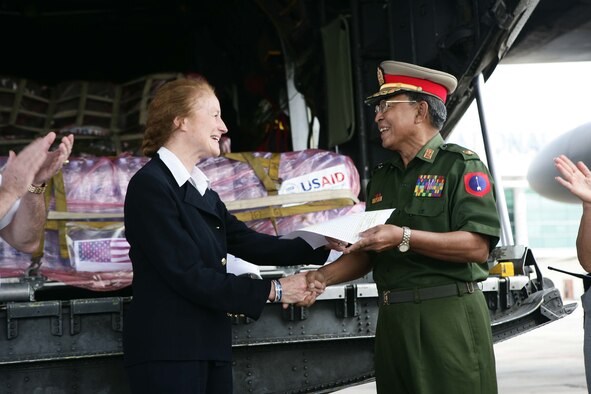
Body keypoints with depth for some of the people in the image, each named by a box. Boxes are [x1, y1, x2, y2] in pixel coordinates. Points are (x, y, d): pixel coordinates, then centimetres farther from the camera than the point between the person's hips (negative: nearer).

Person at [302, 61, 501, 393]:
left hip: (449, 317, -6)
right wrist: (323, 277, 2)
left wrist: (405, 237, -21)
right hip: (393, 320, 6)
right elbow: (367, 255, 19)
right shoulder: (382, 178, 18)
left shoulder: (461, 165, -4)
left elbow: (477, 247, -16)